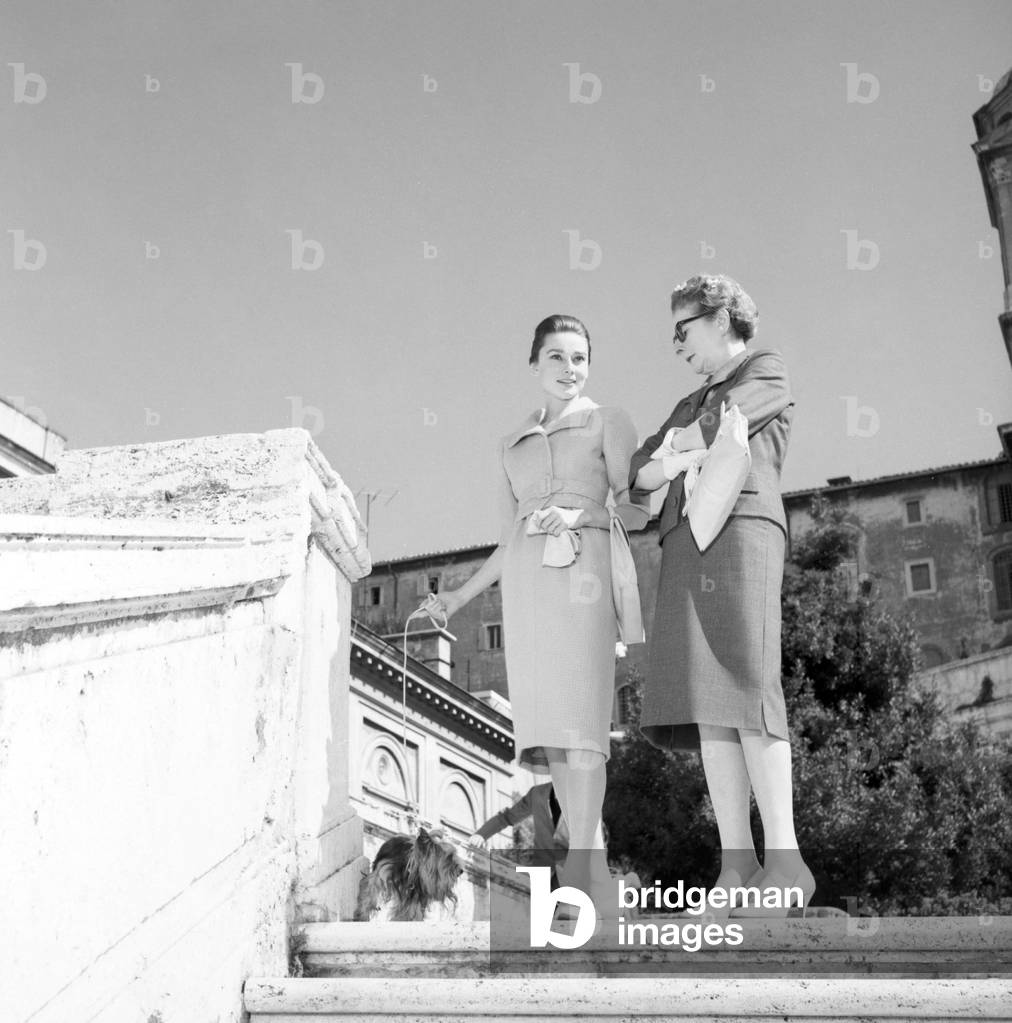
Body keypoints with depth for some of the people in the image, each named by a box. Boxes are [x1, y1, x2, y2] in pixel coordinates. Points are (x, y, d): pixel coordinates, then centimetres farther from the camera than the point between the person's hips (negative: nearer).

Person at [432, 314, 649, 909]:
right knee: (547, 722, -3)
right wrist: (462, 596, 20)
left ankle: (580, 864, -17)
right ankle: (593, 866, 1)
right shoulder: (513, 447, 23)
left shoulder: (608, 423, 10)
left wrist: (580, 514, -16)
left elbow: (637, 510, 2)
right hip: (526, 584, 5)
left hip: (583, 574, -4)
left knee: (579, 711, -15)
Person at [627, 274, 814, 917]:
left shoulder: (769, 373, 16)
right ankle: (737, 866, -12)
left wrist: (677, 442, 14)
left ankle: (784, 859, -21)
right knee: (706, 704, -7)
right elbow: (640, 473, 19)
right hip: (686, 546, 6)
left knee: (745, 686, -20)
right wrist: (686, 457, -1)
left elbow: (719, 428, -4)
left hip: (740, 531, -6)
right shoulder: (690, 405, 34)